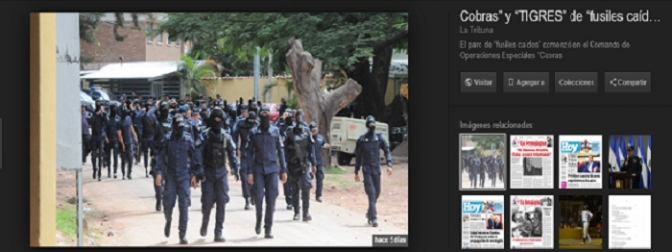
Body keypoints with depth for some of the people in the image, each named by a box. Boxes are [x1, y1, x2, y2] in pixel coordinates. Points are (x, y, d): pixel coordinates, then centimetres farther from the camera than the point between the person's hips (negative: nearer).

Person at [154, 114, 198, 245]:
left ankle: (183, 235, 0)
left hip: (184, 177, 0)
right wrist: (159, 173, -7)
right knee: (168, 203, -4)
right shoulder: (168, 140, 1)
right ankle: (168, 221, 30)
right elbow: (161, 157, 2)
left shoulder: (188, 140, 3)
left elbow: (194, 158, 8)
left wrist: (194, 174, 3)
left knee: (184, 206, -5)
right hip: (171, 176, 0)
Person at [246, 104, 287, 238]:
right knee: (258, 197, -8)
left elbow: (280, 151, 8)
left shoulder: (275, 131, 5)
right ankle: (259, 219, 20)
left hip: (272, 168, 1)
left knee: (271, 199, -3)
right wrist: (249, 172, -4)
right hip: (258, 169, 0)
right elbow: (250, 153, 3)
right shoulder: (254, 132, 3)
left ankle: (268, 229, 2)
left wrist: (284, 170, 5)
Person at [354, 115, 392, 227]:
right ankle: (374, 218, -18)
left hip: (376, 169, 3)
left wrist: (389, 165, -9)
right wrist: (356, 172, 7)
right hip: (367, 169, -3)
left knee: (376, 193, 10)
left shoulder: (379, 138, 6)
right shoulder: (361, 140, 2)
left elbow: (387, 152, 6)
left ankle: (370, 213, 31)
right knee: (371, 192, -13)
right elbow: (358, 157, 7)